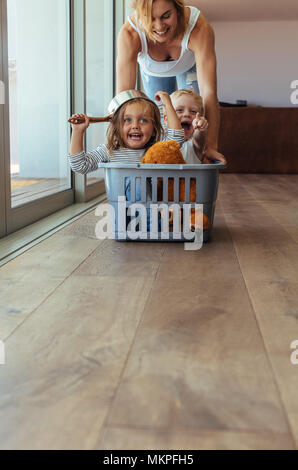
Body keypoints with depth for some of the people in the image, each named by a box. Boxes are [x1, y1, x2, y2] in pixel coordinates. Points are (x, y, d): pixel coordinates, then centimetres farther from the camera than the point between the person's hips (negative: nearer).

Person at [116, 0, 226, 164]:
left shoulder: (199, 27, -45)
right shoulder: (129, 34, -43)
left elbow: (208, 92, -50)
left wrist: (211, 146, -55)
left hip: (190, 66, 0)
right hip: (153, 71, 1)